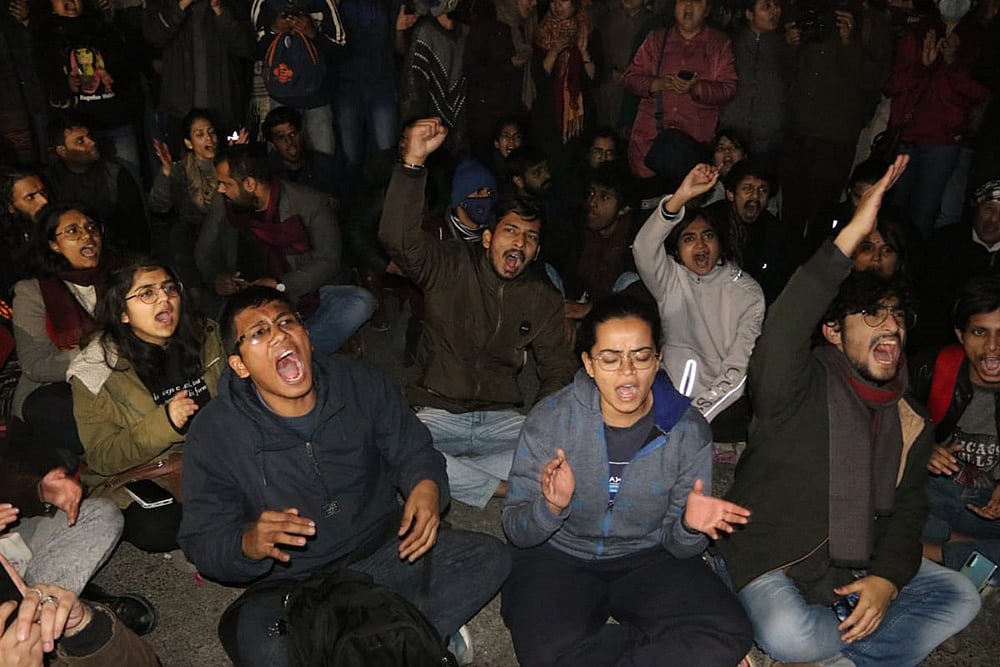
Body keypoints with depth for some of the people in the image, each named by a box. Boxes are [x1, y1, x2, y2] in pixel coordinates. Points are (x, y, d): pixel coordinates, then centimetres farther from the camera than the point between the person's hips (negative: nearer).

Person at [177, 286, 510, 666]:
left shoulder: (360, 382, -7)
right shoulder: (214, 435, -11)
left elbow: (411, 450, 3)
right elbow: (202, 541, -8)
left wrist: (427, 485, -21)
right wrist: (249, 544, -32)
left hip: (383, 552, 2)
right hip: (291, 585, -2)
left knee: (488, 559, -17)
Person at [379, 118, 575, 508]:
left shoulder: (544, 298, 7)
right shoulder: (451, 267, -3)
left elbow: (557, 372, 12)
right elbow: (398, 239, -23)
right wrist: (414, 161, -34)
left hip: (502, 418, 3)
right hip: (437, 414, -2)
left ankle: (451, 473, -14)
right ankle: (501, 488, -18)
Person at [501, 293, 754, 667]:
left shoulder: (689, 432, -12)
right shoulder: (549, 419, -16)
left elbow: (678, 547, -4)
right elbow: (516, 531, -12)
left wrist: (689, 527, -28)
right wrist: (550, 507, -34)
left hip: (646, 557, 1)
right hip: (558, 556, 0)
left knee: (730, 635, -22)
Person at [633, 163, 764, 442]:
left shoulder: (749, 293, 0)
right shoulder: (669, 279, 2)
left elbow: (738, 372, -5)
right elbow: (643, 248, -22)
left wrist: (694, 417, -14)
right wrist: (680, 197, -35)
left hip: (722, 405, 0)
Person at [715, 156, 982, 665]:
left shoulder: (909, 422, 6)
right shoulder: (800, 388, -15)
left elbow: (908, 509, 8)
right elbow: (783, 330, -37)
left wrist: (887, 577, -11)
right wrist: (851, 236, -42)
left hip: (859, 569, 6)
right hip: (771, 561, -6)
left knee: (959, 597, -4)